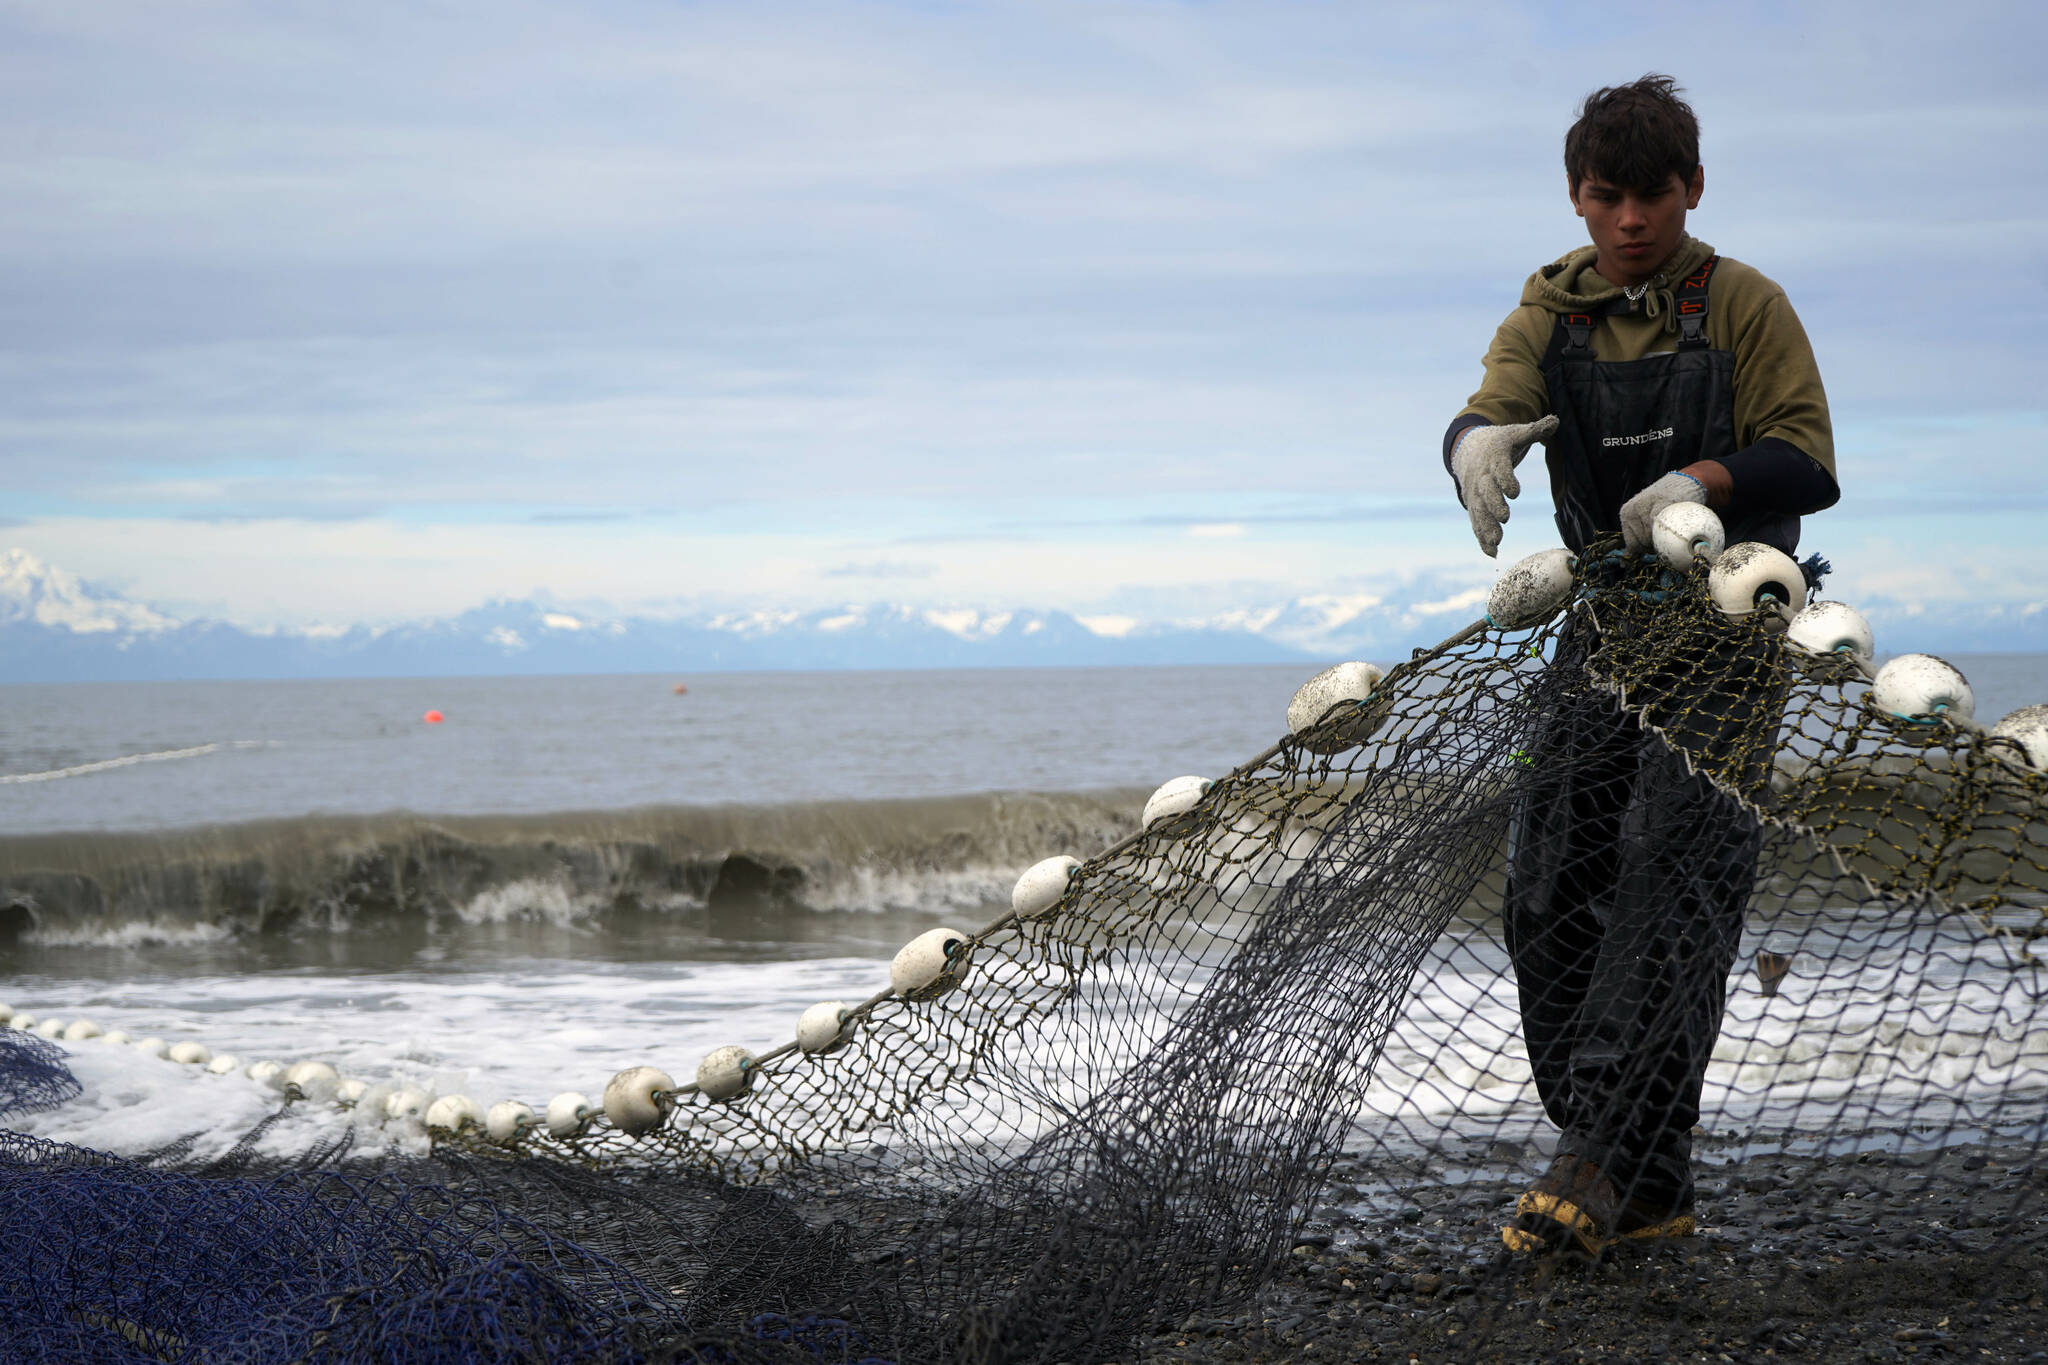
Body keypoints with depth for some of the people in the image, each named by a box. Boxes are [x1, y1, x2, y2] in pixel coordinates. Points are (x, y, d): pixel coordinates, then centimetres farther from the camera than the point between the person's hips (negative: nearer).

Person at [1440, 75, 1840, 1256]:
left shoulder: (1745, 306, -2)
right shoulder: (1551, 313, 7)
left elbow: (1810, 464, -7)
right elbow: (1493, 409, -10)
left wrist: (1705, 480, -26)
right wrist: (1478, 442, -35)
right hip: (1606, 617, 5)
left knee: (1672, 871, -21)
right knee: (1550, 893, -2)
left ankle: (1600, 1157, -28)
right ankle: (1645, 1193, 4)